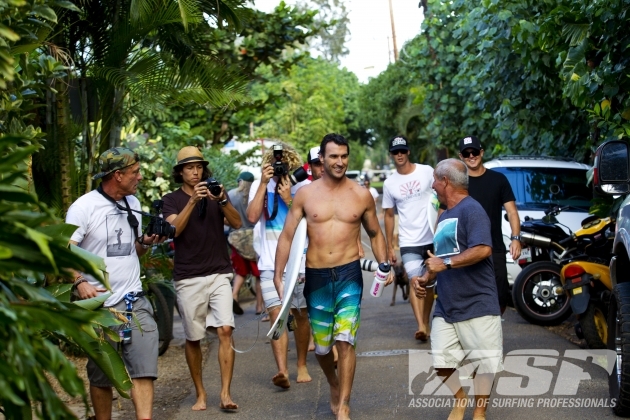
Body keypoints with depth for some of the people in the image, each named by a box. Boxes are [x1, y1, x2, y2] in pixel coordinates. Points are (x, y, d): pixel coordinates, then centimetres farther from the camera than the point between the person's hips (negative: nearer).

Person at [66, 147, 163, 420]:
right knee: (102, 375, 6)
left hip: (135, 301, 4)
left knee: (144, 369, -8)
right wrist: (79, 282, -27)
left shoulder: (132, 204, 12)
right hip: (100, 305, -4)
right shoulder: (84, 207, -7)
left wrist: (147, 241, -1)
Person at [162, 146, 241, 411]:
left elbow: (237, 223, -3)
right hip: (188, 278, 0)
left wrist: (222, 200, -19)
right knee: (193, 338, 5)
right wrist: (192, 201, -22)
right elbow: (173, 229, -13)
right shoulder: (172, 200, 6)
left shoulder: (216, 193, 10)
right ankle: (200, 393, 18)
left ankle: (225, 394, -12)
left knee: (225, 330, -13)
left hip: (219, 274, 0)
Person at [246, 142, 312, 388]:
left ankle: (302, 365, 26)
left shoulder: (304, 187, -2)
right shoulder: (260, 186, 2)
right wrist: (263, 184, -17)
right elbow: (252, 217, -13)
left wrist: (288, 200, -18)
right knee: (276, 314, -13)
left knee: (300, 314, 9)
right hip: (270, 264, 0)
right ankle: (282, 370, -22)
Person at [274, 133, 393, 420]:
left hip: (349, 274, -1)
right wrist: (278, 276, -4)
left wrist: (384, 265, 1)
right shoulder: (305, 194, 0)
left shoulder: (361, 195, 2)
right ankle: (334, 386, 40)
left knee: (345, 340, -11)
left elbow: (375, 234, 14)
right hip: (316, 277, 1)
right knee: (321, 346, 11)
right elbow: (287, 236, 2)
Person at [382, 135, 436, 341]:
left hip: (433, 238, 0)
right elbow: (389, 216, 9)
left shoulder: (427, 171, -2)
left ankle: (426, 323, 24)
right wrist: (390, 247, 7)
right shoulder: (389, 183, 4)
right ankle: (421, 326, -25)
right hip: (409, 241, 0)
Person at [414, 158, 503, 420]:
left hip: (477, 304, -8)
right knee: (440, 362, 5)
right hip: (445, 306, 8)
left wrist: (446, 264, -21)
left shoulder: (471, 210, -12)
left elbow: (483, 249, -26)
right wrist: (426, 278, 7)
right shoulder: (444, 216, 17)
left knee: (486, 361, 0)